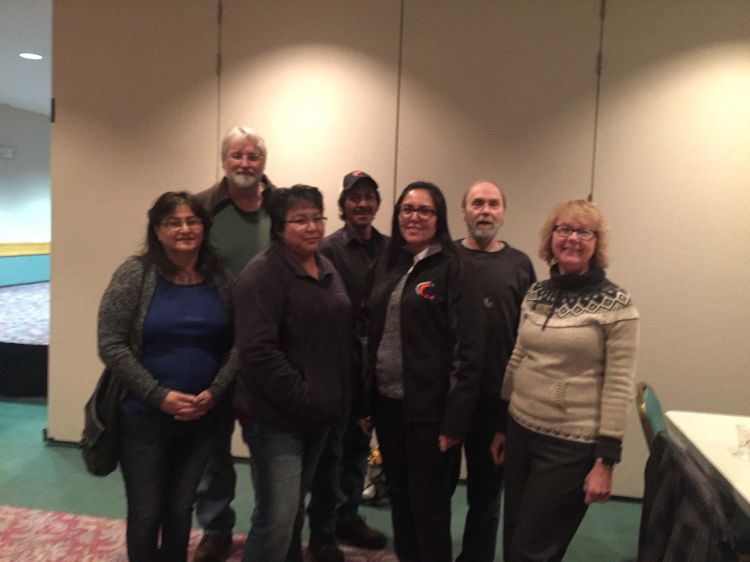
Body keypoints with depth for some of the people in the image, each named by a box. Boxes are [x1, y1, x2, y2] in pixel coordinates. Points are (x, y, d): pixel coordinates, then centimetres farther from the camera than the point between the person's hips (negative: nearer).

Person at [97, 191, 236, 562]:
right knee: (145, 514, 9)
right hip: (143, 416, -2)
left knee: (181, 510, 16)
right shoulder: (135, 274, -8)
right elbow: (111, 346, -12)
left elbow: (237, 344, 2)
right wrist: (159, 396, -16)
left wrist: (214, 392, -11)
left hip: (201, 418, 3)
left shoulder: (221, 279, 1)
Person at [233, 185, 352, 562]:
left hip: (319, 414, 8)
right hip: (277, 416, -7)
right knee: (277, 517, -4)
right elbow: (257, 350, -23)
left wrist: (336, 398, 10)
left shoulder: (327, 270, 10)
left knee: (295, 508, 22)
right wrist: (302, 399, -20)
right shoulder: (263, 274, -15)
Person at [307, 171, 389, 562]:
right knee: (330, 450, 8)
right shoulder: (329, 249, -10)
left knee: (359, 446, 18)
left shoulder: (390, 248, 3)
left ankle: (348, 518, 36)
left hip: (374, 364, 5)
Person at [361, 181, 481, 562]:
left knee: (429, 506, 8)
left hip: (430, 408, -5)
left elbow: (467, 347, -13)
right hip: (387, 403, 6)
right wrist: (364, 402, 9)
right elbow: (371, 337, 10)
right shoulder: (385, 266, 7)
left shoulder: (452, 268, -10)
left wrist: (456, 418, -16)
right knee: (399, 498, 20)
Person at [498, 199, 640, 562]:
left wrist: (605, 460, -13)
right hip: (521, 432, 5)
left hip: (571, 446, -5)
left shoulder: (615, 304, -11)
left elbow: (618, 387, -12)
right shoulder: (536, 294, 4)